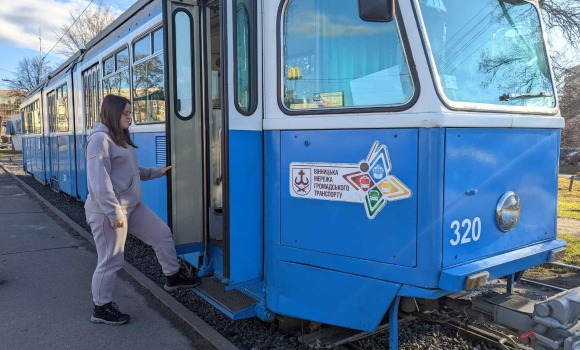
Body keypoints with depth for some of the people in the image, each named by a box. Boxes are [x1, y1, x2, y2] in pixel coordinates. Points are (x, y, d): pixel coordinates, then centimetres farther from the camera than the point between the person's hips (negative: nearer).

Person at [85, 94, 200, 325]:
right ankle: (101, 309, 19)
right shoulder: (100, 139, -18)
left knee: (162, 234, 13)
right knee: (111, 260, 1)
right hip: (109, 212, -10)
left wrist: (157, 172, 17)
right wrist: (114, 213, -26)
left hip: (132, 206, 10)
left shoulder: (120, 138, 15)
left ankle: (173, 277, 30)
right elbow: (99, 182, -25)